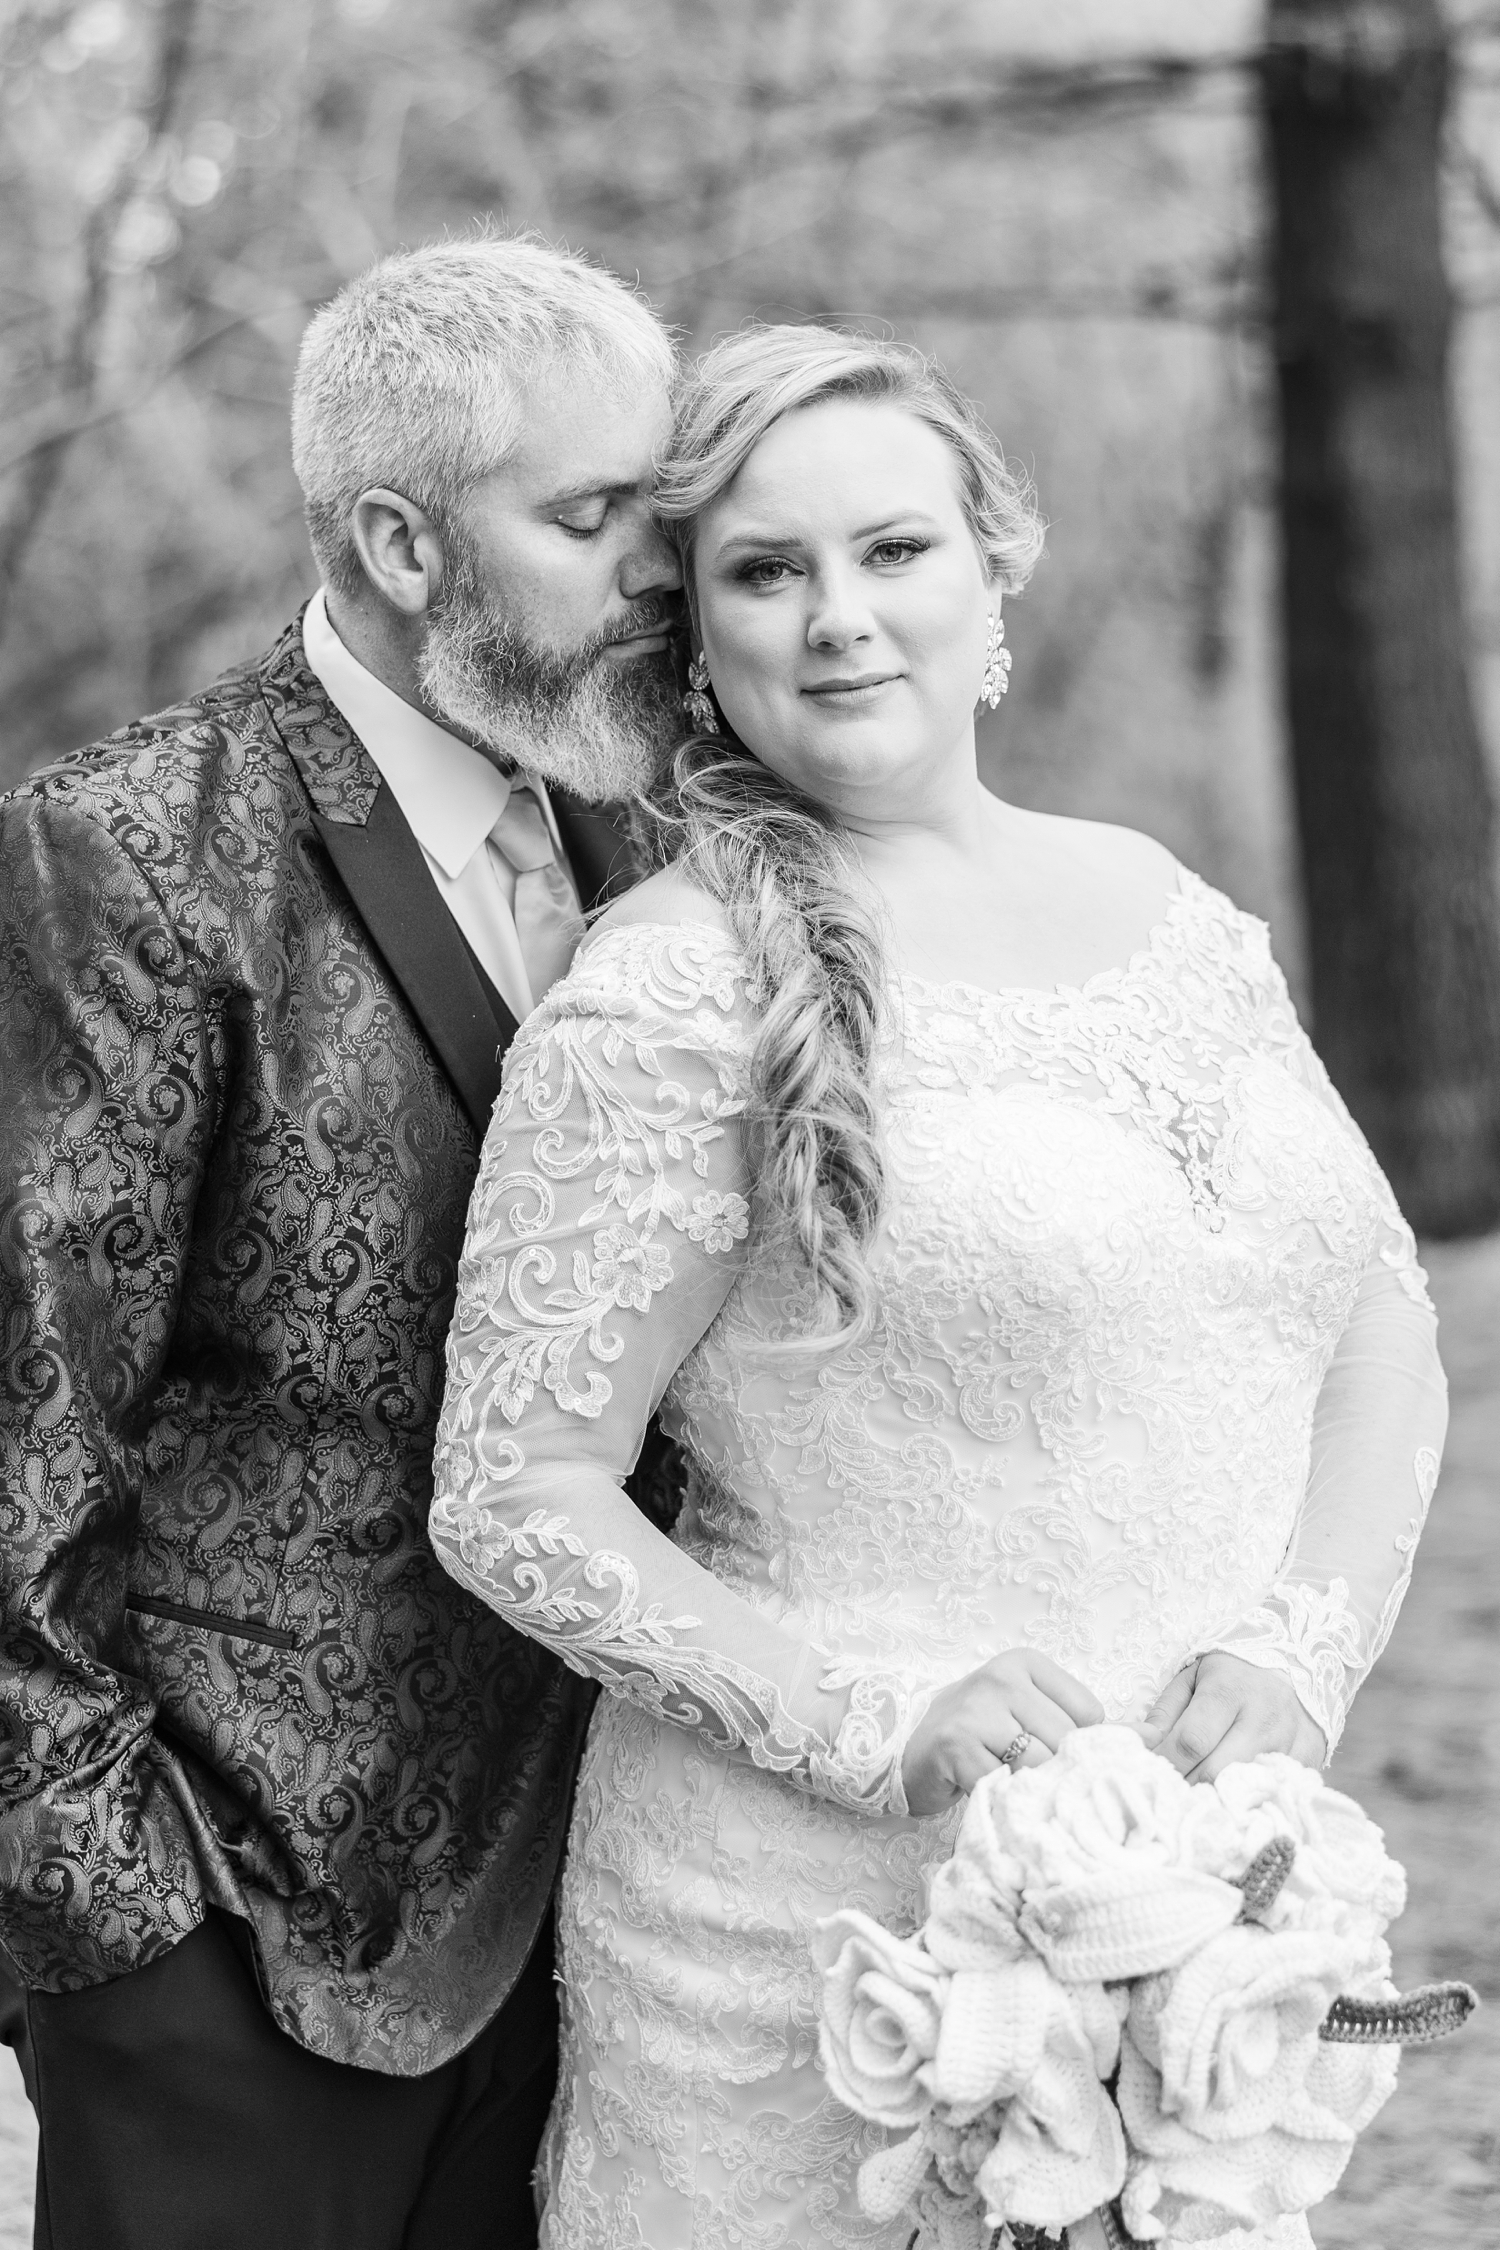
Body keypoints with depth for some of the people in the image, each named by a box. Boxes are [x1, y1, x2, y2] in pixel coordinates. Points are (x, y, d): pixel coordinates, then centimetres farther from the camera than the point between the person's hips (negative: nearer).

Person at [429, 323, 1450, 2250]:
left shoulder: (1169, 912, 8)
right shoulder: (664, 998, -10)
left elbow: (1382, 1339, 10)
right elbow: (511, 1499, -10)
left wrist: (1292, 1658, -7)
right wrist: (890, 1720, -19)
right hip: (816, 1925, -5)